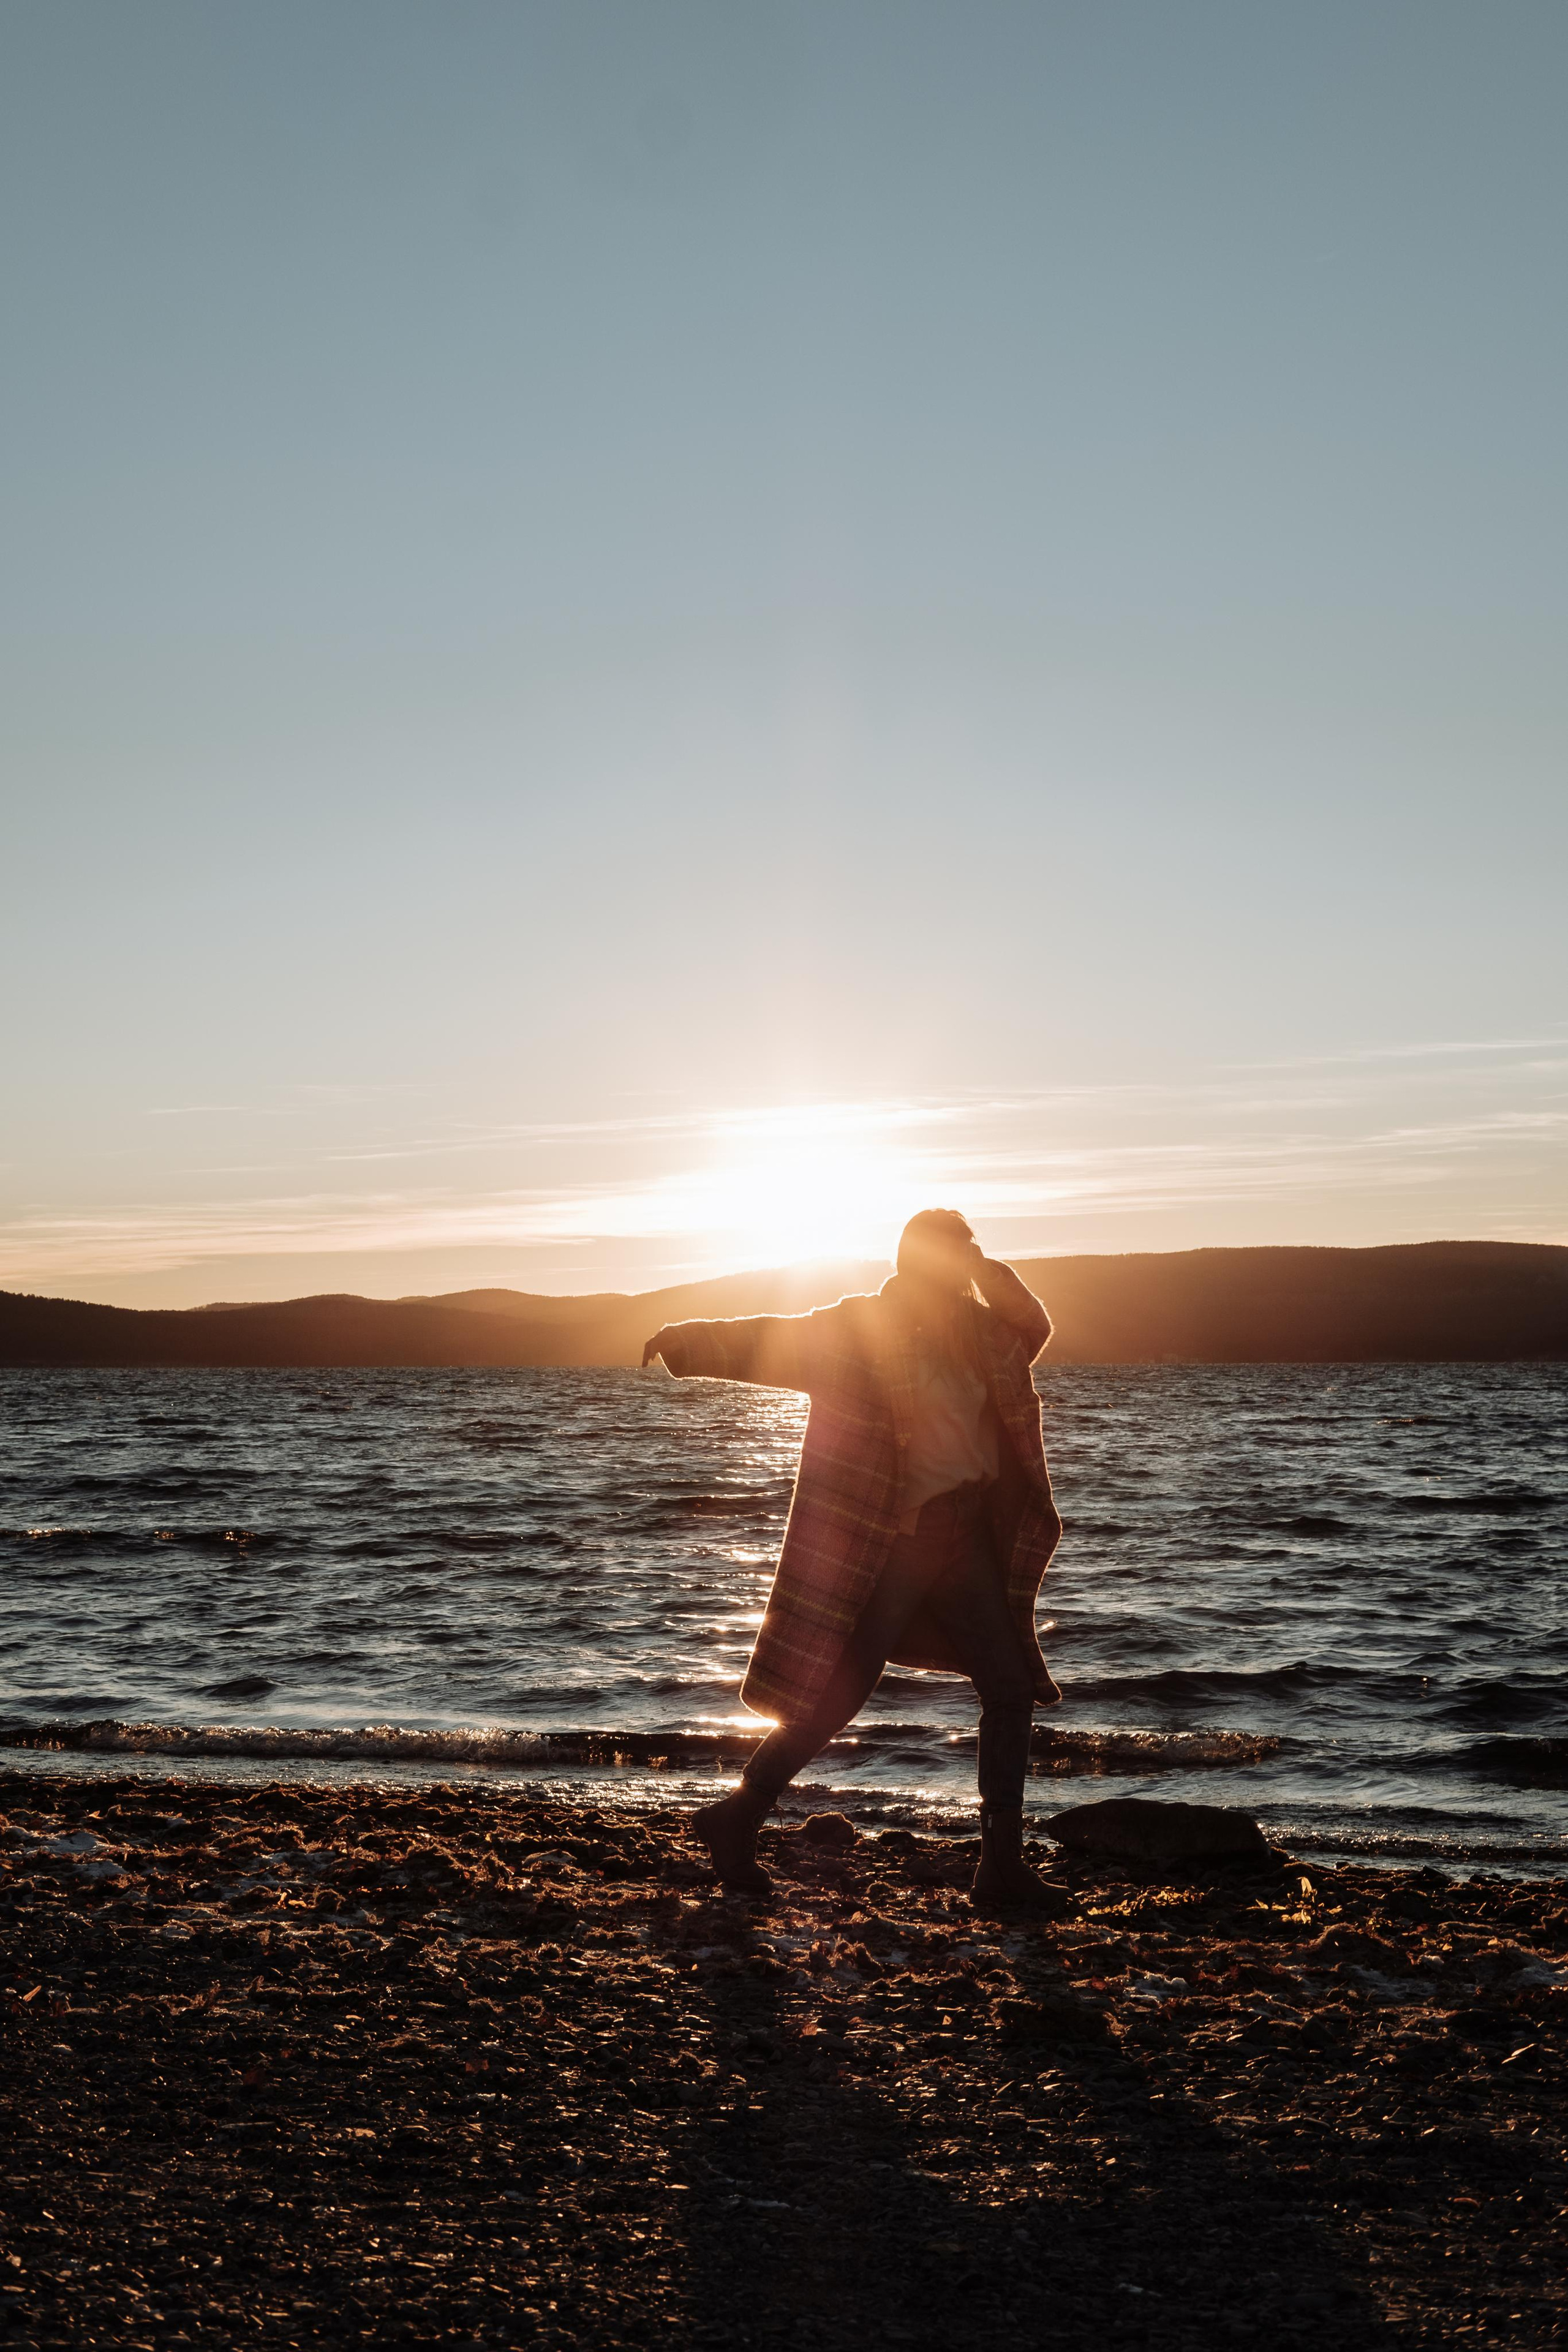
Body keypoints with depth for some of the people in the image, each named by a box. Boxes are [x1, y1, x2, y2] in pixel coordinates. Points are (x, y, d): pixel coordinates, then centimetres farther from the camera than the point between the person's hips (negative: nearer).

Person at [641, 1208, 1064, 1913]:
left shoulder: (976, 1334, 10)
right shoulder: (857, 1329, -8)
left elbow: (1033, 1331, 23)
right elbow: (768, 1340, -13)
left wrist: (990, 1276, 3)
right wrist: (690, 1339, -30)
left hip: (967, 1540, 7)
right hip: (889, 1545, -7)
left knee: (1010, 1689, 6)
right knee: (837, 1696, -4)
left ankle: (1003, 1868, 14)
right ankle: (736, 1821, 15)